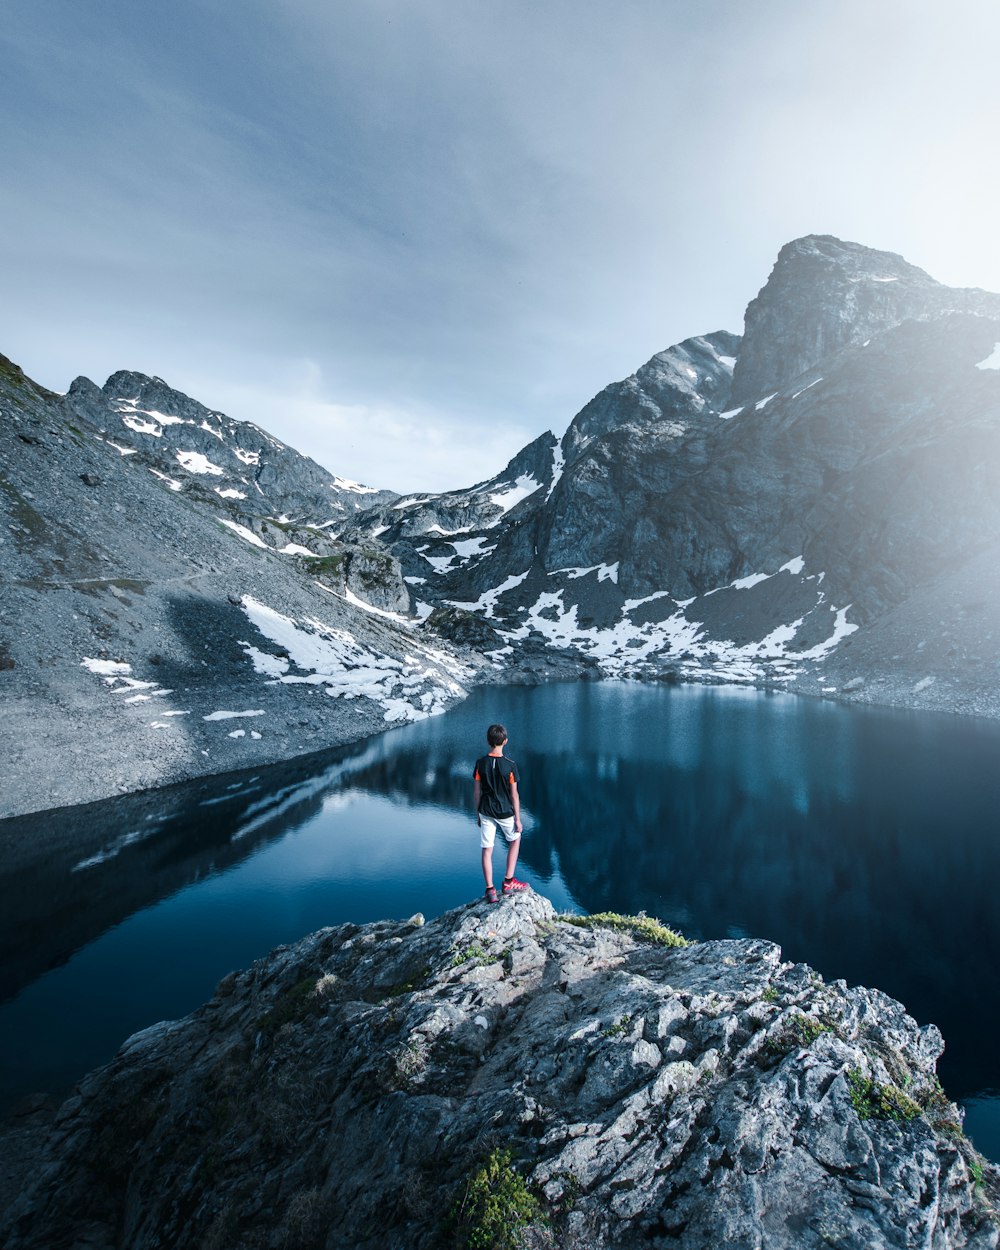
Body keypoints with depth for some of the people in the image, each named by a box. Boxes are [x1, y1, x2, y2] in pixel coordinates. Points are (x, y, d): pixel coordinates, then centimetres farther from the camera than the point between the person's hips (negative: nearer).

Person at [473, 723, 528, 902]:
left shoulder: (481, 763, -9)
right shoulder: (510, 765, -16)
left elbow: (476, 792, -2)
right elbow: (514, 795, -11)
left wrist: (477, 814, 12)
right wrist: (518, 819, -1)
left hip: (486, 812, 2)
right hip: (505, 813, -2)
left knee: (487, 850, 11)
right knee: (515, 840, 23)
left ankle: (490, 890, 12)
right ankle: (508, 882, 22)